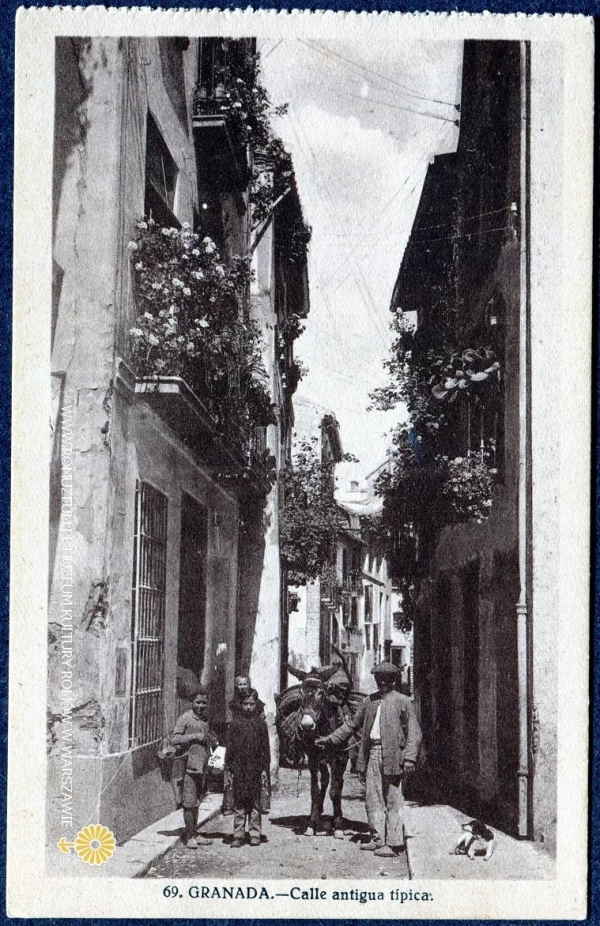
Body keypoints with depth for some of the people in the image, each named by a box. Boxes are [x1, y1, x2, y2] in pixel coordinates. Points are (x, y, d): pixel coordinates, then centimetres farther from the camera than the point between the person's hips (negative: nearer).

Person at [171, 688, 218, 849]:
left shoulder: (205, 720, 16)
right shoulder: (186, 718, -5)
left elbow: (213, 741, 30)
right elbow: (174, 739, -13)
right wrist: (194, 736, -18)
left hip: (203, 767, 7)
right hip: (190, 767, -7)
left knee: (196, 802, 12)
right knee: (189, 803, -5)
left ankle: (195, 834, 18)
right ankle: (190, 837, 1)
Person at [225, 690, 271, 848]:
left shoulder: (260, 722, 5)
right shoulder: (235, 722, 5)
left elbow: (265, 747, 6)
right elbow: (229, 745, 6)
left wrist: (265, 768, 1)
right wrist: (228, 767, 1)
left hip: (255, 767, 0)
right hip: (238, 767, 0)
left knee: (255, 802, 4)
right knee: (238, 800, 3)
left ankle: (255, 834, 11)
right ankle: (238, 835, 9)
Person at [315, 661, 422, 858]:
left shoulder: (403, 702, 0)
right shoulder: (369, 701, 15)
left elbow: (414, 732, -3)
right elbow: (353, 724, 23)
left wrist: (410, 757, -14)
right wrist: (330, 739, 19)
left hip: (392, 755, -6)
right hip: (372, 753, 6)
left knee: (393, 800, -4)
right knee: (373, 799, 8)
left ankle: (394, 843, 0)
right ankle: (378, 839, 17)